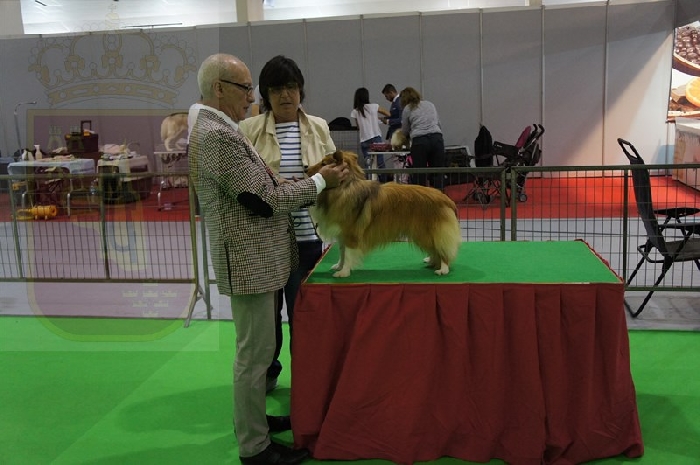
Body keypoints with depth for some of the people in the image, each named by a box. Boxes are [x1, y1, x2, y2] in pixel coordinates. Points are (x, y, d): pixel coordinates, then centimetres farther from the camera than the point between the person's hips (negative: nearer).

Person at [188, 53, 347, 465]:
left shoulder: (215, 129, 11)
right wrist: (320, 181, -11)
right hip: (249, 261, -11)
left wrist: (310, 184, 9)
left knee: (256, 347, 22)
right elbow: (263, 200, -22)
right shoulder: (219, 136, -21)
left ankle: (251, 419, 38)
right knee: (256, 353, 1)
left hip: (253, 257, 11)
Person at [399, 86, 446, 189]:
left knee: (419, 176, 1)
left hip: (419, 141, -3)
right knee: (438, 173, 4)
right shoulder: (430, 104, 20)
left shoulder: (407, 109, 10)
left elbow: (405, 131, 17)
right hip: (437, 138, 3)